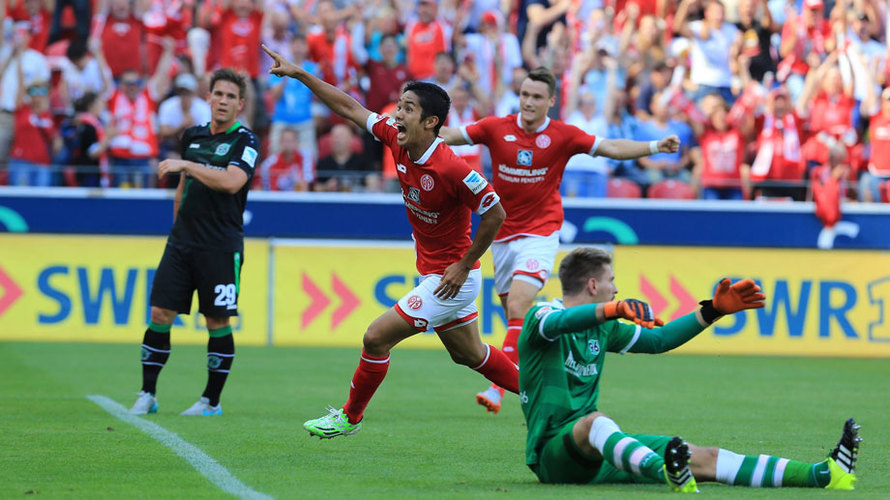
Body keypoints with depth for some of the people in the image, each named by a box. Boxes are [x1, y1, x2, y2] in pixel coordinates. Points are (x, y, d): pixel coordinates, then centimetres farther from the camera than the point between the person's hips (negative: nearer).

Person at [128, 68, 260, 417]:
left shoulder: (245, 141, -7)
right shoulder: (193, 136, 12)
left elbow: (231, 182, -24)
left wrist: (185, 165, -22)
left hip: (221, 247, -5)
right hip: (182, 241, 5)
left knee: (218, 322, 0)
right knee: (160, 314, -2)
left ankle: (212, 401, 11)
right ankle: (147, 395, 5)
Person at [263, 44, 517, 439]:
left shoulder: (451, 169, -28)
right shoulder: (396, 141, -5)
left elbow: (495, 213, -22)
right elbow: (350, 109, 3)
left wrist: (463, 265, -18)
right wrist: (299, 74, -1)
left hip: (451, 279, -9)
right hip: (431, 273, 9)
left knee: (376, 337, -7)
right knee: (469, 354, 20)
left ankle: (350, 417, 13)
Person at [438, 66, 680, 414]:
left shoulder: (562, 136, -6)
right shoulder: (496, 128, -2)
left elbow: (610, 148, -3)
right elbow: (450, 136, 1)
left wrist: (655, 147, -14)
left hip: (539, 234, -3)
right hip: (503, 235, 4)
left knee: (518, 307, -19)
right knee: (514, 312, 9)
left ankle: (499, 387, -24)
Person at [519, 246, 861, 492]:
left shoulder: (602, 328, 19)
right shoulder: (541, 316, -6)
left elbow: (659, 339, 28)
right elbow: (561, 322, -31)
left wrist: (714, 310, 21)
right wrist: (614, 309, -48)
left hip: (600, 449, 7)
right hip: (551, 451, -7)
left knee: (702, 458, -8)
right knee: (594, 421, -42)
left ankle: (823, 475, -18)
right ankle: (667, 473, -72)